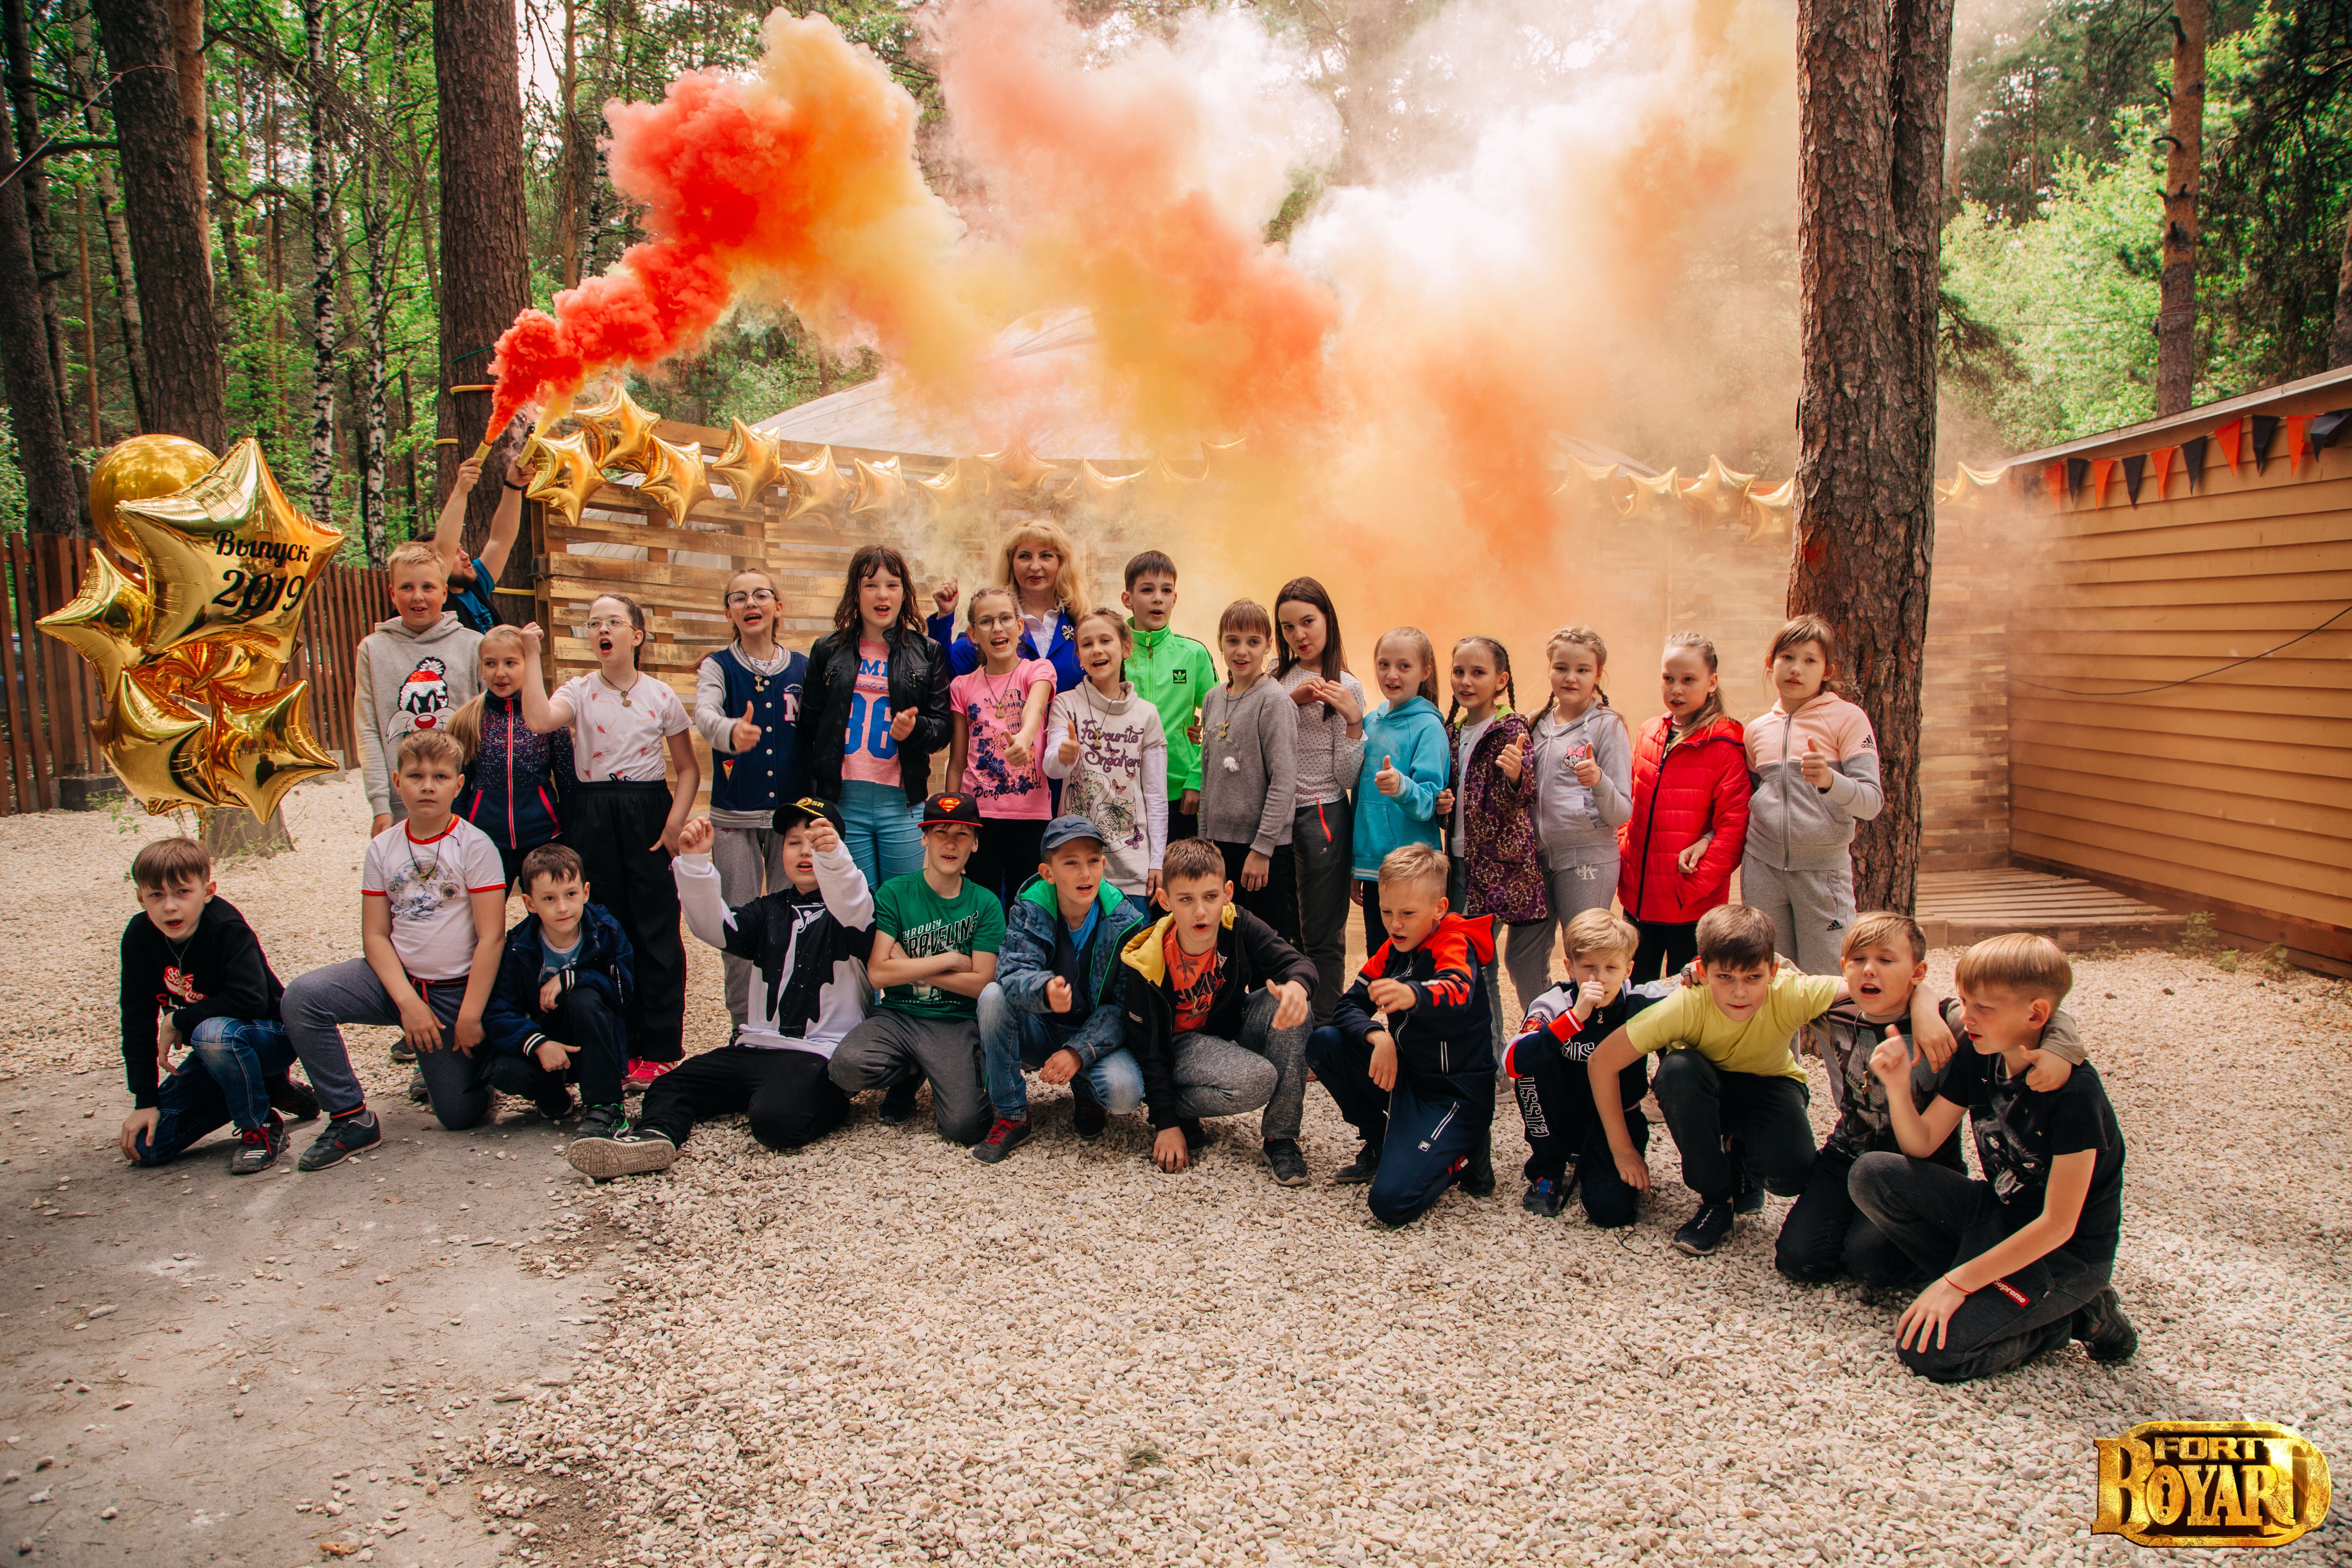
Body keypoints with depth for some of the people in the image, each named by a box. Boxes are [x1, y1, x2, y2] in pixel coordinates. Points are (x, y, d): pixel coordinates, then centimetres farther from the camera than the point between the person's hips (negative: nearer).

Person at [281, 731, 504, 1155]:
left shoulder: (475, 846, -11)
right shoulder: (382, 848, 1)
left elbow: (491, 937, -13)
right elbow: (375, 935, -1)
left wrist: (470, 1015, -15)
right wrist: (407, 1001, -16)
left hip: (455, 990, -3)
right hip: (395, 978, 3)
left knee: (460, 1115, -1)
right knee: (301, 997, -24)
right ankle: (351, 1120, -12)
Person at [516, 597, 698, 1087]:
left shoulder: (661, 696, 3)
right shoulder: (579, 692, 2)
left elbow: (689, 768, 6)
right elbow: (539, 720, -21)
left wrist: (675, 825, -5)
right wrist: (533, 657, -20)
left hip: (647, 814, -1)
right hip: (591, 818, 1)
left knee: (656, 929, -1)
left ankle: (659, 1048, 8)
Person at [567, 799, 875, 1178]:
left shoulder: (842, 907, 2)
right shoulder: (770, 911, 19)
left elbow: (856, 915, -24)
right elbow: (716, 927, 3)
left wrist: (834, 856, -44)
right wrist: (694, 863, -14)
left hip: (819, 1052, -6)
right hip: (755, 1046, 7)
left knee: (775, 1119, -33)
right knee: (668, 1087, -10)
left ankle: (831, 1102, -6)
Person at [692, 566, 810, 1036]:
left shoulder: (802, 667, 7)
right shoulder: (718, 667, 0)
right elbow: (705, 716, -21)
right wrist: (732, 732, -44)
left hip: (792, 812, 1)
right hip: (734, 817, -1)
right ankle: (744, 1027, 13)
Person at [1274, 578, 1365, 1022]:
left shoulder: (1346, 688, -3)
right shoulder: (1276, 680, 8)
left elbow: (1347, 777, -5)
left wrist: (1354, 721, -18)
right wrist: (1290, 701, -9)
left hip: (1322, 815, -4)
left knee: (1322, 935, 4)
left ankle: (1323, 1030, 13)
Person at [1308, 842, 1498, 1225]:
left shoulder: (1455, 945, -17)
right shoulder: (1392, 950, 6)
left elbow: (1457, 993, -41)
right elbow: (1348, 1006, 1)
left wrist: (1412, 994, -64)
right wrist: (1377, 1036, -21)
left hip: (1455, 1092, -8)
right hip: (1403, 1073, 8)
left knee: (1392, 1201, -24)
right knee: (1323, 1044, -4)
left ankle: (1462, 1154, 5)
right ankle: (1381, 1144, 10)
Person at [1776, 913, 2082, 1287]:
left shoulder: (1947, 1023, -15)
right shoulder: (1831, 1023, -4)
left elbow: (2047, 1018, -17)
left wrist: (2059, 1051, -36)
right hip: (1848, 1155, 4)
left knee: (1873, 1260, -25)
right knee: (1797, 1257, -9)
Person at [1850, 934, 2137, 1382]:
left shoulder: (2075, 1092, -25)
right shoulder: (1978, 1059, -4)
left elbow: (2057, 1225, -23)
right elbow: (1921, 1145, 1)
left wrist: (1958, 1282, -21)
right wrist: (1899, 1086, -19)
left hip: (2068, 1256, -7)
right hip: (1997, 1214, 7)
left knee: (1932, 1351, -20)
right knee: (1873, 1174, -13)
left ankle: (2063, 1317, 2)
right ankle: (1988, 1293, -2)